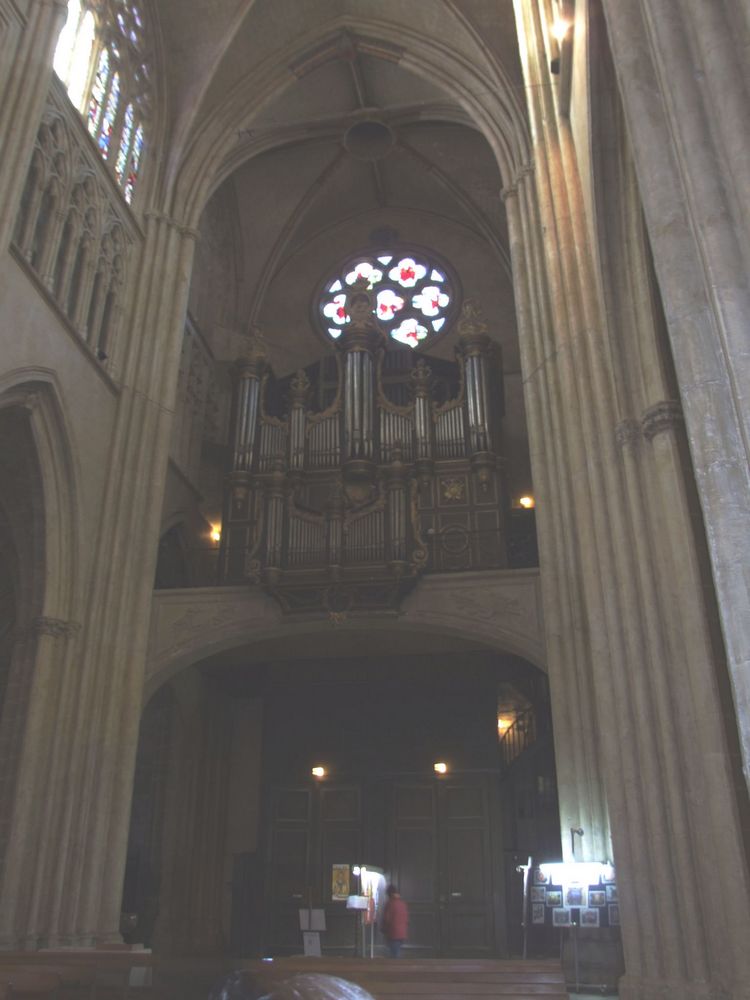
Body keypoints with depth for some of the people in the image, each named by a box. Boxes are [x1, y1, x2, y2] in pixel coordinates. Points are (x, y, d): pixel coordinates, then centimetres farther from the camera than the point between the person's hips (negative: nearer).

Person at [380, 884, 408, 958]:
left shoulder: (390, 903, -13)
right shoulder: (403, 903, 5)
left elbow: (386, 919, -11)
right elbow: (407, 919, 11)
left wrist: (383, 929, 5)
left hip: (393, 933, -6)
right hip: (403, 933, 6)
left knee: (394, 955, -1)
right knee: (397, 953, 16)